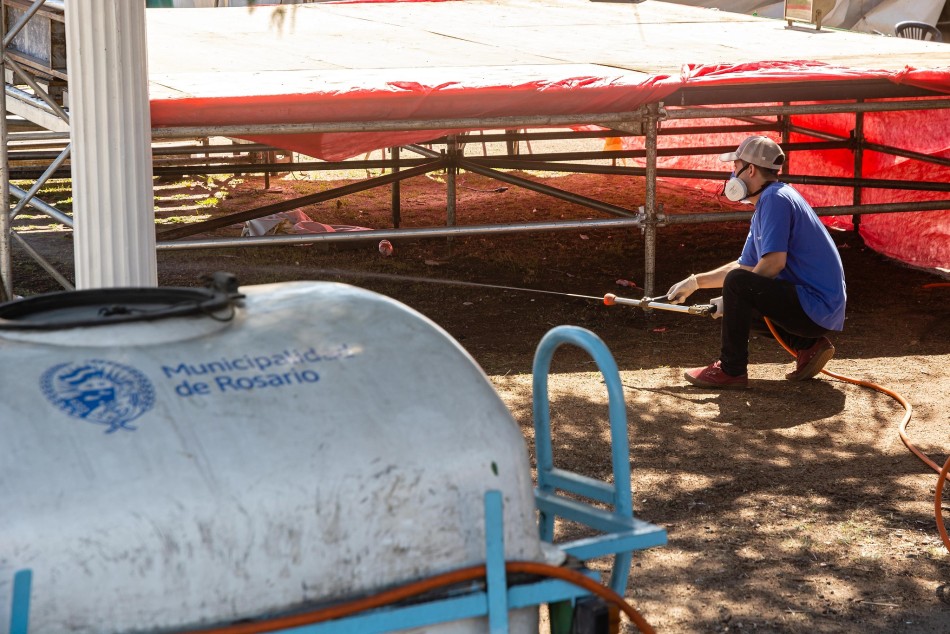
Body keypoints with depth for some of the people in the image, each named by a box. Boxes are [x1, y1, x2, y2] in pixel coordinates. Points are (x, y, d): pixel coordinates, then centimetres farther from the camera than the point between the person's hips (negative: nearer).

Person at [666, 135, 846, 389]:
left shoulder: (775, 198, -14)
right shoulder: (766, 204, 18)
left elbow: (774, 263, -23)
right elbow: (745, 266, 25)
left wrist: (729, 299, -13)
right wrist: (694, 282, 24)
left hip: (815, 308, -11)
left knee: (737, 285, -23)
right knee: (740, 308, 23)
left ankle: (731, 370, -13)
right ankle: (808, 346, 13)